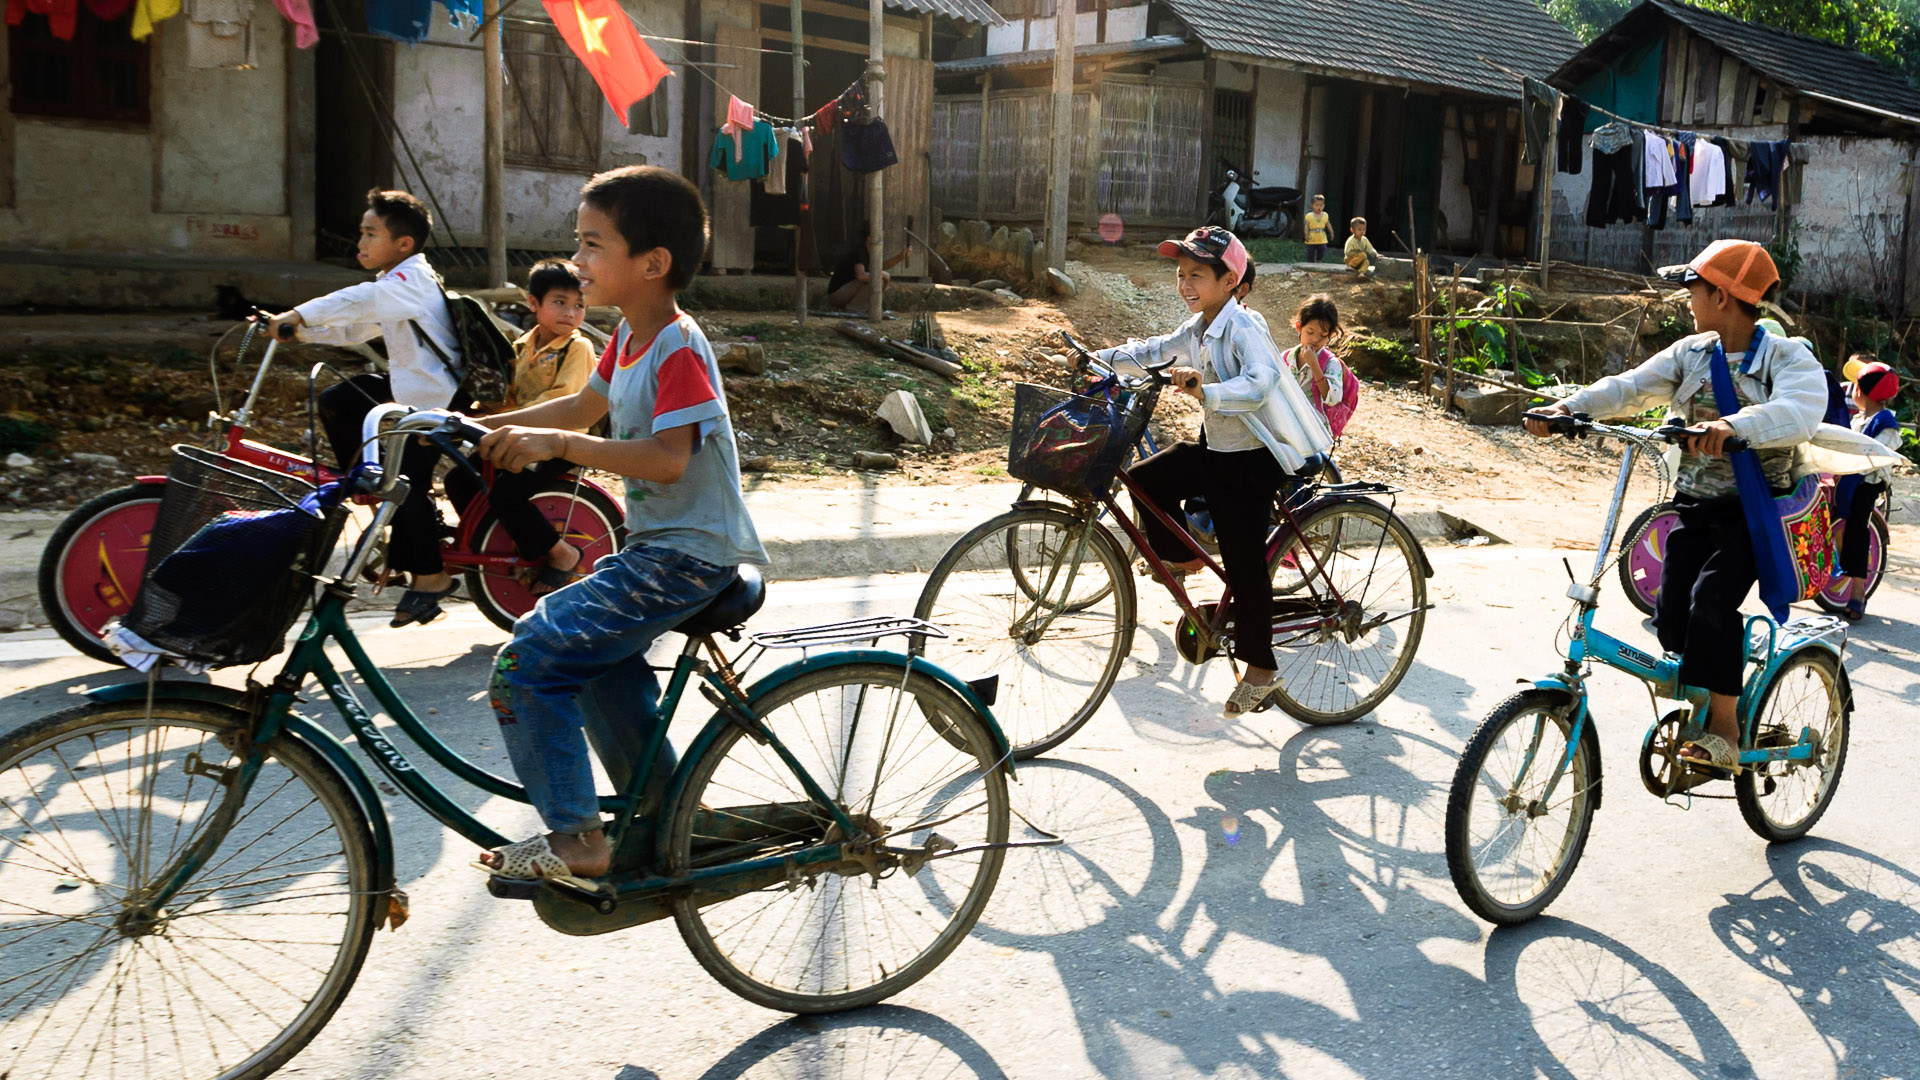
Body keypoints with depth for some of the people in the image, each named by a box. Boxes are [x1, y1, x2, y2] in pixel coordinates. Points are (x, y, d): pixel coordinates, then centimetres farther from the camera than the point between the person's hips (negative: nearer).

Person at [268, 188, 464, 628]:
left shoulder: (413, 282, -16)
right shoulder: (394, 287, 17)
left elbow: (357, 302, -33)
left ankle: (429, 575, -2)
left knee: (408, 480, -13)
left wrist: (299, 315, -39)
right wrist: (299, 329, 1)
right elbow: (351, 329, 14)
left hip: (434, 398, -10)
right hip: (406, 387, 10)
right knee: (335, 401, 9)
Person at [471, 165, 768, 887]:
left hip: (688, 557, -11)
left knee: (526, 665, -15)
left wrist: (556, 444, -33)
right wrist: (488, 427, 18)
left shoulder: (678, 350, -20)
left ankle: (576, 841, -4)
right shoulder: (631, 336, 9)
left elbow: (668, 457, -31)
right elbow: (586, 405, 24)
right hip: (656, 545, 11)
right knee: (601, 655, 29)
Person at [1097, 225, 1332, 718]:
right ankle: (1182, 556, 21)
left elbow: (1259, 384, -38)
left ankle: (1259, 668, 10)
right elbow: (1156, 350, 22)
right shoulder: (1198, 328, 6)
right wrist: (1101, 357, 14)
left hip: (1252, 460, -8)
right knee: (1145, 480, -2)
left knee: (1243, 563, -4)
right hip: (1213, 448, 8)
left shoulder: (1243, 329, -22)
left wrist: (1204, 391, -54)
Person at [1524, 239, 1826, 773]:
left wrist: (1734, 425, -48)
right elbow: (1629, 388, -4)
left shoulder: (1788, 358, -9)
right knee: (1672, 617, -8)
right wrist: (1568, 408, -21)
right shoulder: (1691, 353, 7)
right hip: (1696, 506, 5)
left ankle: (1722, 727, -12)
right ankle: (1703, 704, 16)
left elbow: (1799, 413, -29)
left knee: (1712, 598, -25)